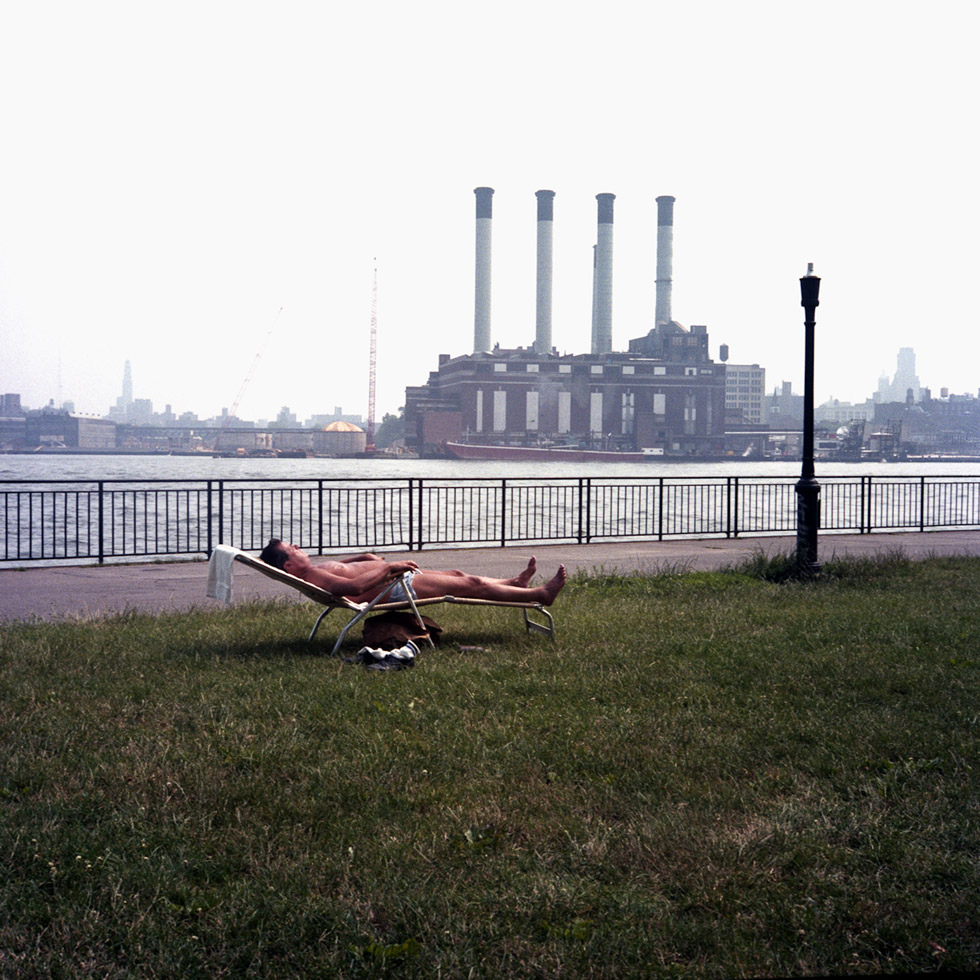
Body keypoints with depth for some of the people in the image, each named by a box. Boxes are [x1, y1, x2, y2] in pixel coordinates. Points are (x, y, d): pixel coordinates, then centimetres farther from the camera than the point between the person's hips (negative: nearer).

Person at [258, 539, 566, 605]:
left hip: (397, 577, 11)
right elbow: (354, 586, -37)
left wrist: (363, 557, 20)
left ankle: (514, 583, 43)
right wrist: (389, 567, -28)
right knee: (472, 584, -3)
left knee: (458, 574, 23)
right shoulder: (313, 578, -25)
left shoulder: (312, 571, 8)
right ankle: (539, 594, 10)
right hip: (398, 588, -11)